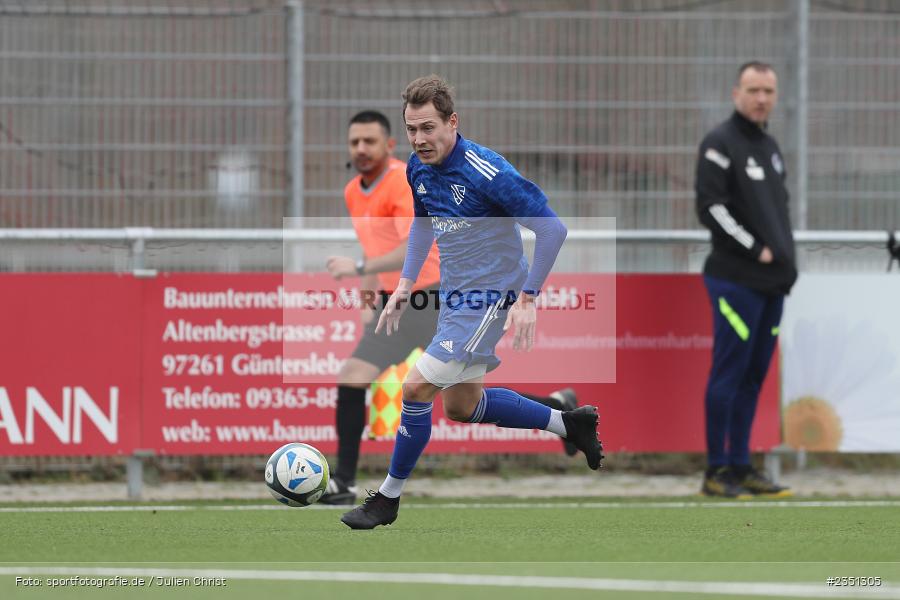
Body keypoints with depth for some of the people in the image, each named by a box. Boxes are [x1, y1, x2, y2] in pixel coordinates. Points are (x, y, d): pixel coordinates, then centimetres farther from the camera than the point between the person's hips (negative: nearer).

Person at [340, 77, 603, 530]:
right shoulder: (418, 168, -1)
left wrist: (527, 298, -22)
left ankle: (388, 499, 2)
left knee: (417, 388, -13)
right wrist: (406, 284, 12)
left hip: (490, 298, -9)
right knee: (461, 405, 19)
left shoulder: (486, 172, -25)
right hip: (455, 296, 9)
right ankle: (568, 424, 32)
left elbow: (551, 228, -22)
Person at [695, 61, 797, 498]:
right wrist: (756, 250, -13)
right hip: (736, 281, -8)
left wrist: (785, 258, 12)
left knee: (752, 377, 9)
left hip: (772, 282, 8)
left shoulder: (769, 146, 19)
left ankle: (740, 467, 13)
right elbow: (711, 208, -14)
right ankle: (716, 473, -5)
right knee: (728, 375, -7)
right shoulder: (720, 144, -7)